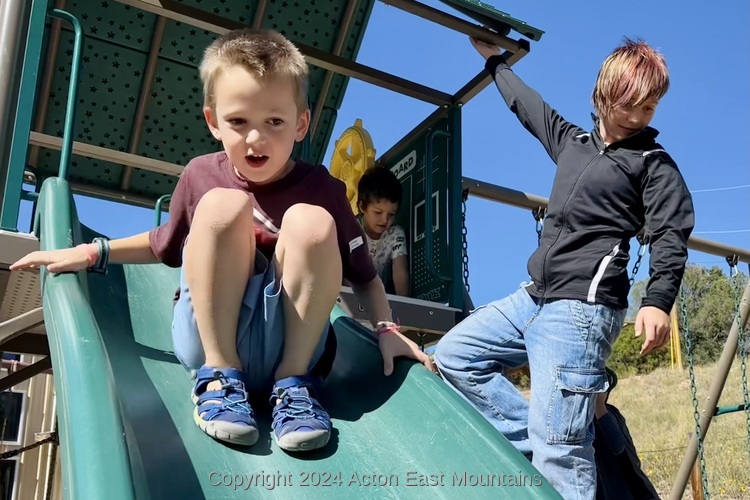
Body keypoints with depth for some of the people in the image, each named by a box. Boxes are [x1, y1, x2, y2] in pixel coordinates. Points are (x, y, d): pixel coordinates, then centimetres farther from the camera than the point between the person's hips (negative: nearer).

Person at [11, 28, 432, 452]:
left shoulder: (322, 190, -3)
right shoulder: (201, 176, 3)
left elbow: (364, 275, 5)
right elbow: (165, 244, 22)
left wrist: (386, 329, -11)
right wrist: (91, 252, 14)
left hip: (290, 345, -1)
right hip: (208, 337, 1)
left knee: (311, 222, -26)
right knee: (225, 206, -23)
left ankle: (293, 381, -18)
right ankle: (219, 375, -19)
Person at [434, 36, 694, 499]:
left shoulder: (654, 163, 1)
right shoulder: (572, 141, 18)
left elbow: (671, 238, -11)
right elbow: (526, 104, 34)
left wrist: (658, 301, -29)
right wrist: (495, 59, 47)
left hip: (582, 308, -8)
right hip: (534, 297, 8)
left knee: (558, 449, -15)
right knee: (454, 355, 10)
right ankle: (545, 446, 1)